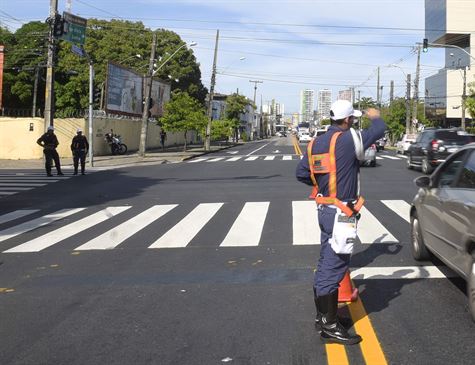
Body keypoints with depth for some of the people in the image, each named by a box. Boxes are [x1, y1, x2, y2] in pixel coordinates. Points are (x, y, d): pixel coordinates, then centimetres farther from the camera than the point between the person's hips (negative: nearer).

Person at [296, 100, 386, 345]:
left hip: (325, 210, 9)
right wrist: (375, 117, 16)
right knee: (333, 269, -4)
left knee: (326, 265, 18)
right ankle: (330, 328, 3)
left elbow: (301, 174, 12)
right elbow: (379, 130, -5)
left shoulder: (316, 143, 8)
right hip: (341, 214, -9)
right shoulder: (348, 139, -15)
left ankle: (322, 316, 30)